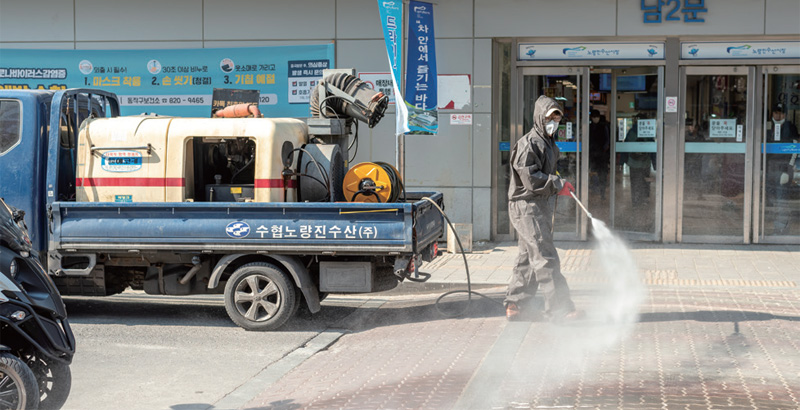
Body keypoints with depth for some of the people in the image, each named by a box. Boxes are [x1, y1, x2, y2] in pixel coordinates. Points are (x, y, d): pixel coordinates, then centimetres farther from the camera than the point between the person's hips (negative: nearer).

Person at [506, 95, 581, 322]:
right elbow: (530, 178, -21)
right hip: (526, 206, -10)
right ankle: (559, 309, -11)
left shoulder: (549, 143, 18)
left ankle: (514, 304, 21)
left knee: (529, 257, 13)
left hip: (540, 205, 10)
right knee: (546, 258, -11)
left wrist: (558, 184, 12)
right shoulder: (528, 143, -14)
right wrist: (558, 185, -20)